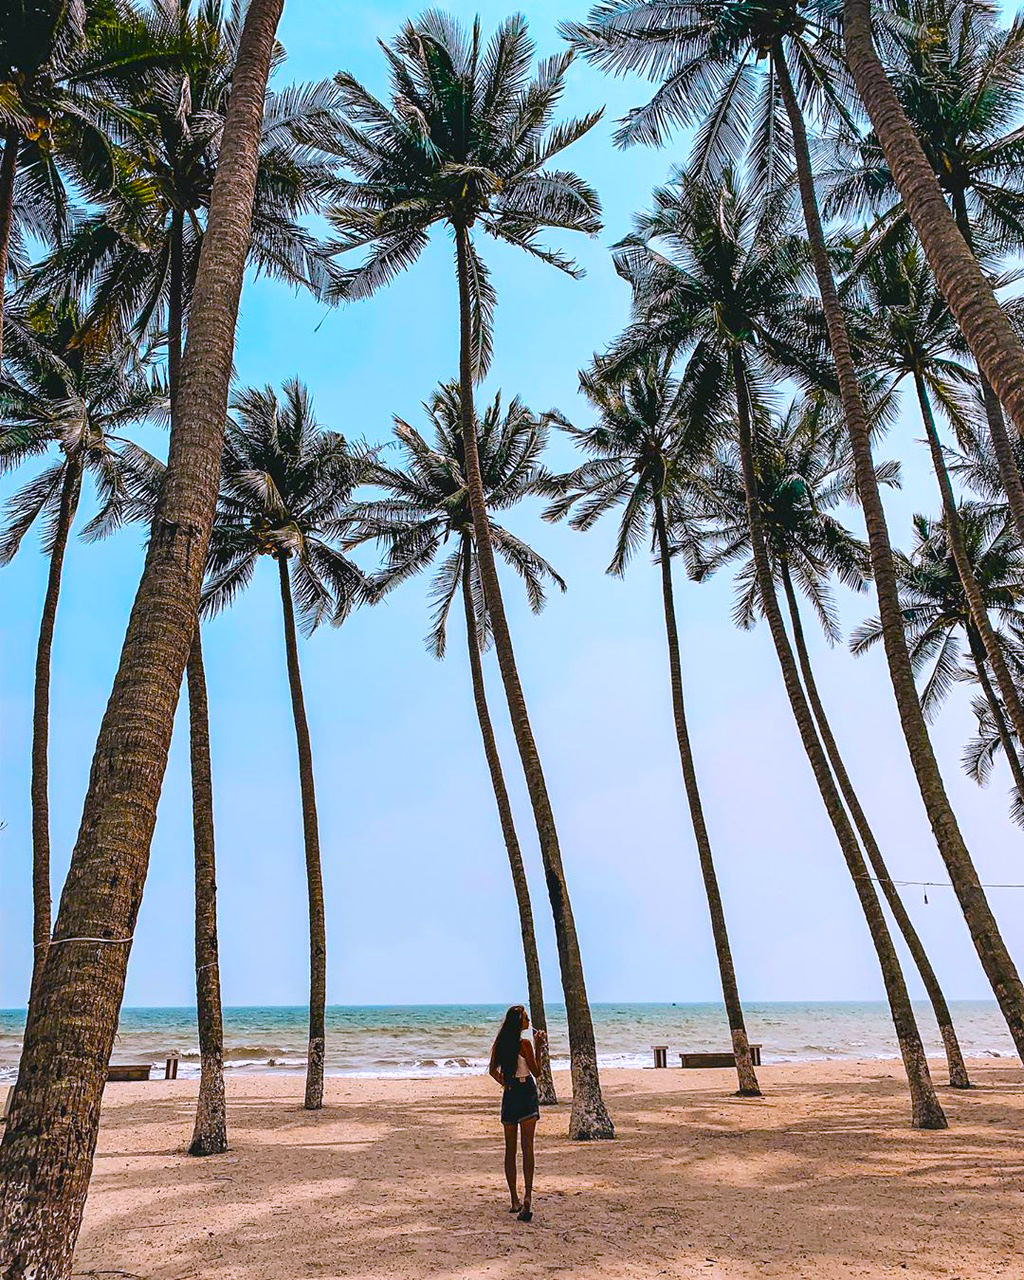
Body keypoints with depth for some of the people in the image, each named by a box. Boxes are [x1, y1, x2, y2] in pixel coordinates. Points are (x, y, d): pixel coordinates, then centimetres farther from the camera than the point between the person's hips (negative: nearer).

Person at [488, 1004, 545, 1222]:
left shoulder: (499, 1043, 3)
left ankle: (514, 1201, 17)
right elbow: (536, 1070, -5)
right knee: (527, 1147, -6)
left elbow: (493, 1070, 13)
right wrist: (539, 1046, -5)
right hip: (526, 1094, -5)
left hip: (509, 1095, 5)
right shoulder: (524, 1044, -14)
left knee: (510, 1149, 13)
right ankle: (527, 1197, -20)